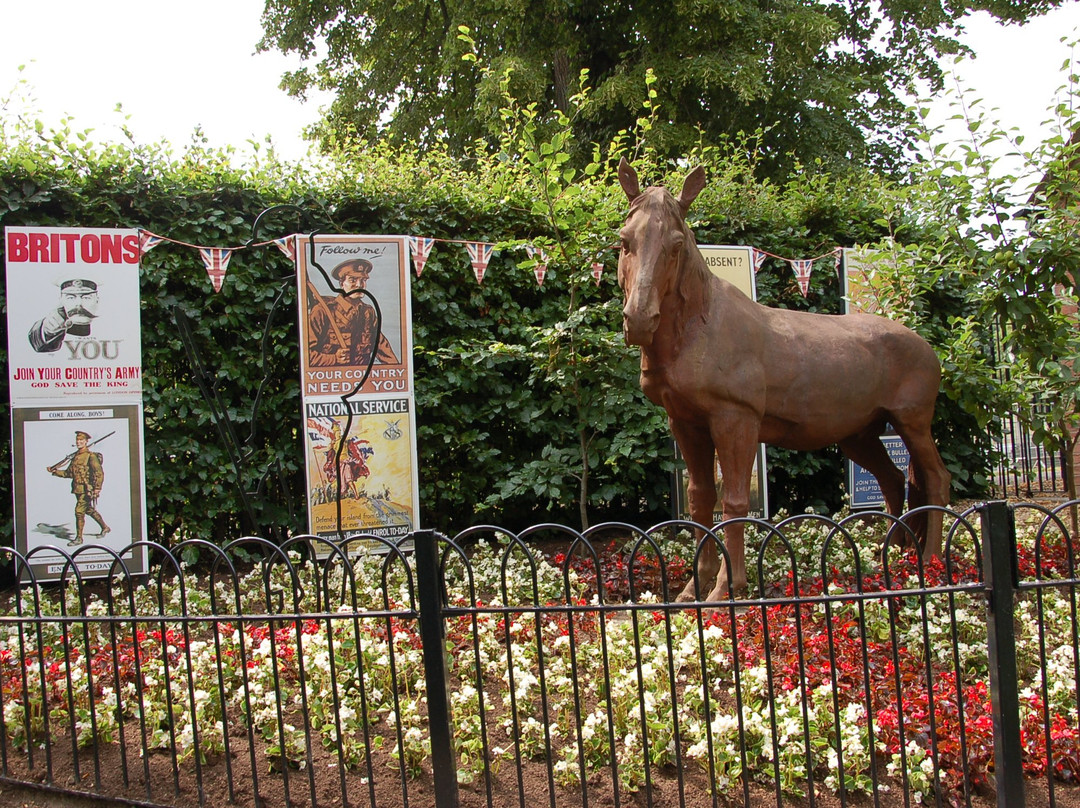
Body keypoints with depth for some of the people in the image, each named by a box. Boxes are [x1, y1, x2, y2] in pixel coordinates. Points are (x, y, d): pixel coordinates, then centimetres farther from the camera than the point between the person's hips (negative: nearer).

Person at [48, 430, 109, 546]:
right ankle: (105, 527, 34)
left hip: (86, 490, -8)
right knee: (89, 510, 18)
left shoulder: (91, 456, -11)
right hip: (78, 489, 8)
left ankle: (79, 538, -1)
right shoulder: (75, 456, 13)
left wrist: (97, 488, -23)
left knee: (79, 511, -9)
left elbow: (99, 473, -17)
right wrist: (55, 471, 8)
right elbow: (68, 473, 19)